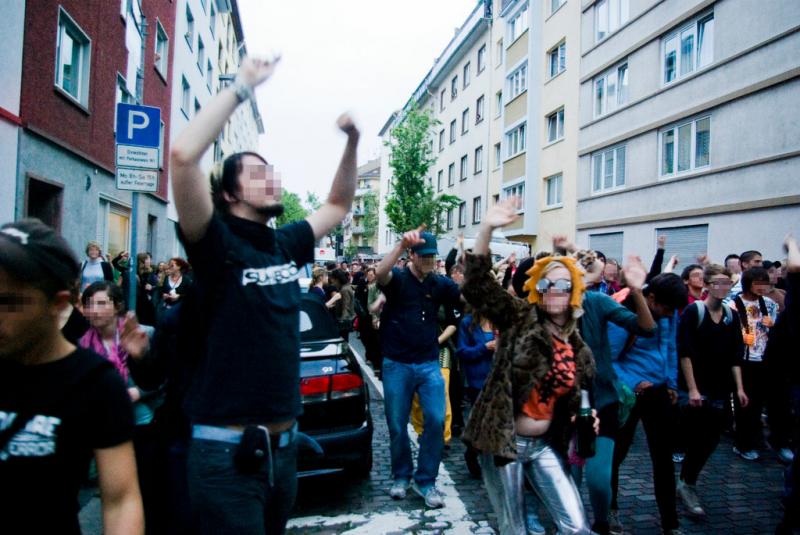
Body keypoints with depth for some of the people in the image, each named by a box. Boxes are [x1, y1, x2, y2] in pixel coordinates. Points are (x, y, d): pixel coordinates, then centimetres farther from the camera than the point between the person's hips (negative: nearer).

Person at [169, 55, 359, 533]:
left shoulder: (286, 244, 7)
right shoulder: (216, 244, -11)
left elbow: (339, 203, 20)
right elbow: (184, 155, -25)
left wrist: (352, 142, 8)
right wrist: (243, 86, -17)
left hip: (283, 445, 7)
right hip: (228, 450, -7)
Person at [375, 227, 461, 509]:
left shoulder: (440, 283, 3)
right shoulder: (397, 278, -6)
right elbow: (379, 274, -29)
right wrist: (401, 244, -44)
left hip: (429, 364, 2)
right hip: (397, 365, -2)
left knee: (436, 420, -5)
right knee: (397, 426, 9)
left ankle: (425, 480, 14)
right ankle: (401, 476, 32)